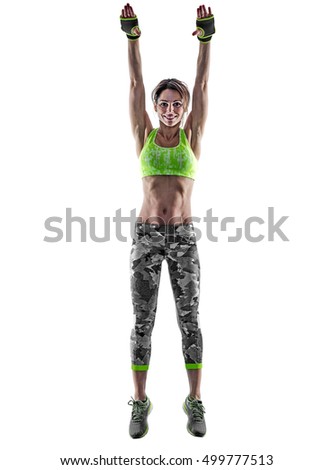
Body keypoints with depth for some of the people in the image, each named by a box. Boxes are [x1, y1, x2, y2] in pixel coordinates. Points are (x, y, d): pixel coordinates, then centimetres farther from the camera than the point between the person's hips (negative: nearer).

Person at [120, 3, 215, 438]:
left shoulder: (192, 136, 8)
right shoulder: (144, 134, 8)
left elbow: (202, 84, 2)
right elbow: (136, 82, 4)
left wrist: (206, 36, -1)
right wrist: (132, 35, 0)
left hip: (183, 237, 0)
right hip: (146, 235, 0)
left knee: (189, 320, 5)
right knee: (143, 320, 4)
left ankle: (195, 400, 20)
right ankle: (141, 401, 20)